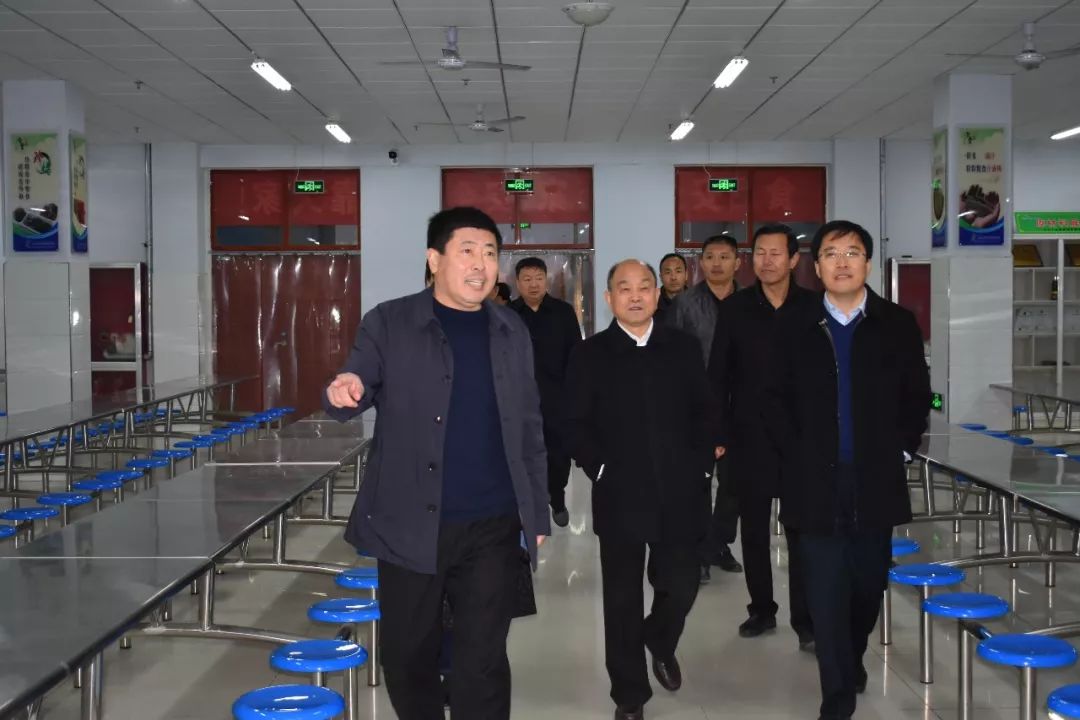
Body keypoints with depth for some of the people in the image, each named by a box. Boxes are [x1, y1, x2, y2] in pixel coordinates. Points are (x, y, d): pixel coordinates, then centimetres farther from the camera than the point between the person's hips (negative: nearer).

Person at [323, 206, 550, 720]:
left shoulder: (512, 331, 8)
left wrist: (538, 513, 11)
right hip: (409, 526, -1)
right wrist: (343, 391, -30)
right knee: (408, 657, 12)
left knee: (482, 661, 5)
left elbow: (529, 427, 12)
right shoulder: (388, 323, -2)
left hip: (493, 528, 2)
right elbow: (349, 399, -5)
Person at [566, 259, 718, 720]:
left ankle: (660, 642, 40)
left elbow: (704, 412, 9)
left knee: (680, 586, 5)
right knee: (623, 600, 6)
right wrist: (599, 469, -10)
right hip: (619, 496, -1)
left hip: (679, 495, 2)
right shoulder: (589, 355, 2)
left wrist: (702, 463, -1)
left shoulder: (684, 348, 8)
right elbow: (576, 425, 0)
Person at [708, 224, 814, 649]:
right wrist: (718, 435, -4)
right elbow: (718, 376, 1)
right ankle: (761, 609, 23)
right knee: (754, 530, 10)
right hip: (750, 436, 1)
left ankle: (805, 619, 10)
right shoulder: (735, 308, 1)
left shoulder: (814, 308, -1)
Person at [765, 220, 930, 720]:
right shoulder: (794, 328, 3)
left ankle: (851, 657, 40)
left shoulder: (897, 324, 3)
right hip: (816, 480, -1)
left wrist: (901, 450, -2)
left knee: (869, 583, 13)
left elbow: (917, 396, 6)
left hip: (876, 478, 1)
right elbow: (777, 399, 6)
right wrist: (796, 453, -3)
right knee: (826, 592, -1)